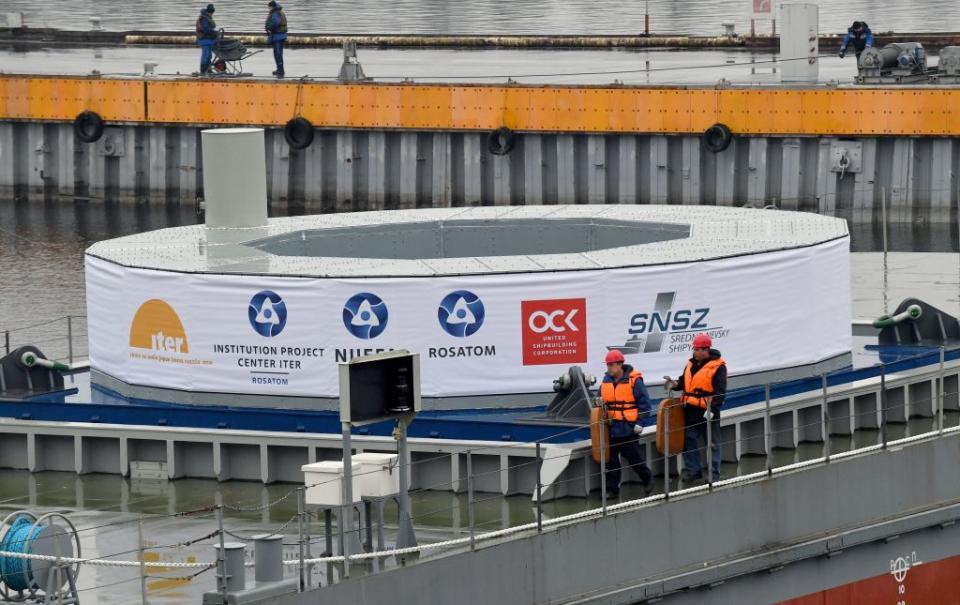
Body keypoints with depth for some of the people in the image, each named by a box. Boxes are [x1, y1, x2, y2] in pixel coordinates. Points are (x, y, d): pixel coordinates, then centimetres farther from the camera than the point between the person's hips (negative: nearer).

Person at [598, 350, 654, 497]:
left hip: (628, 428, -5)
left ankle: (647, 478, 26)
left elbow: (644, 403, -8)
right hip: (611, 428, 5)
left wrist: (639, 422, -11)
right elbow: (602, 402, 19)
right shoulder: (606, 381, 7)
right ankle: (612, 489, 12)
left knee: (634, 457, 3)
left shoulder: (634, 380, -9)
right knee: (610, 459, 5)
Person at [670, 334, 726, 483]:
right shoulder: (691, 364, 12)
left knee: (712, 443, 2)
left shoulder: (717, 367, -9)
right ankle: (692, 470, 17)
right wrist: (676, 384, 1)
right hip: (690, 410, 7)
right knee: (689, 440, 8)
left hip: (707, 411, -7)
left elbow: (720, 392, -13)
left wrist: (712, 408, -22)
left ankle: (714, 473, 8)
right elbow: (684, 381, 23)